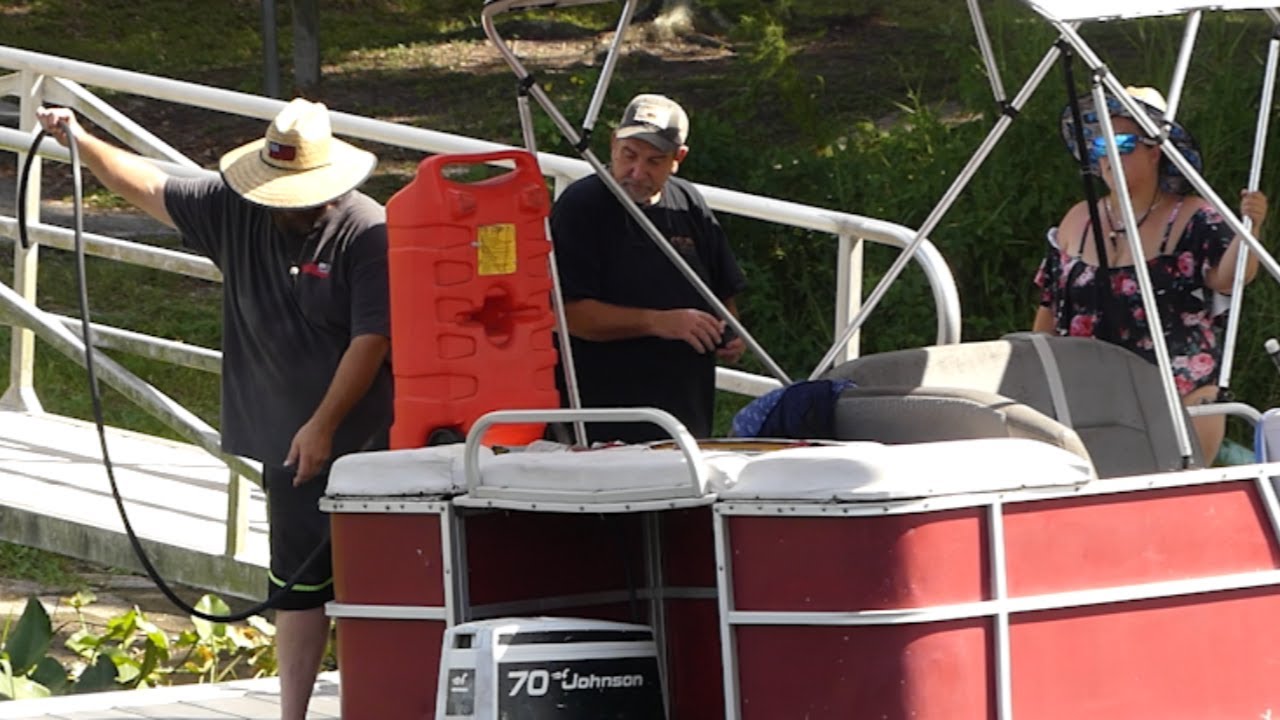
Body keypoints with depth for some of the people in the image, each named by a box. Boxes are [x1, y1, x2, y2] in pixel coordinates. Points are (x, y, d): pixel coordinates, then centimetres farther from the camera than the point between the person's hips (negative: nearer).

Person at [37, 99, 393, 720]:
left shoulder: (368, 233, -15)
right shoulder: (235, 210, 3)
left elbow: (371, 340, -18)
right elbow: (150, 187, 8)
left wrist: (323, 425, -18)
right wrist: (80, 142, -3)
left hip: (362, 446, -5)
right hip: (288, 445, 6)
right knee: (298, 585, 10)